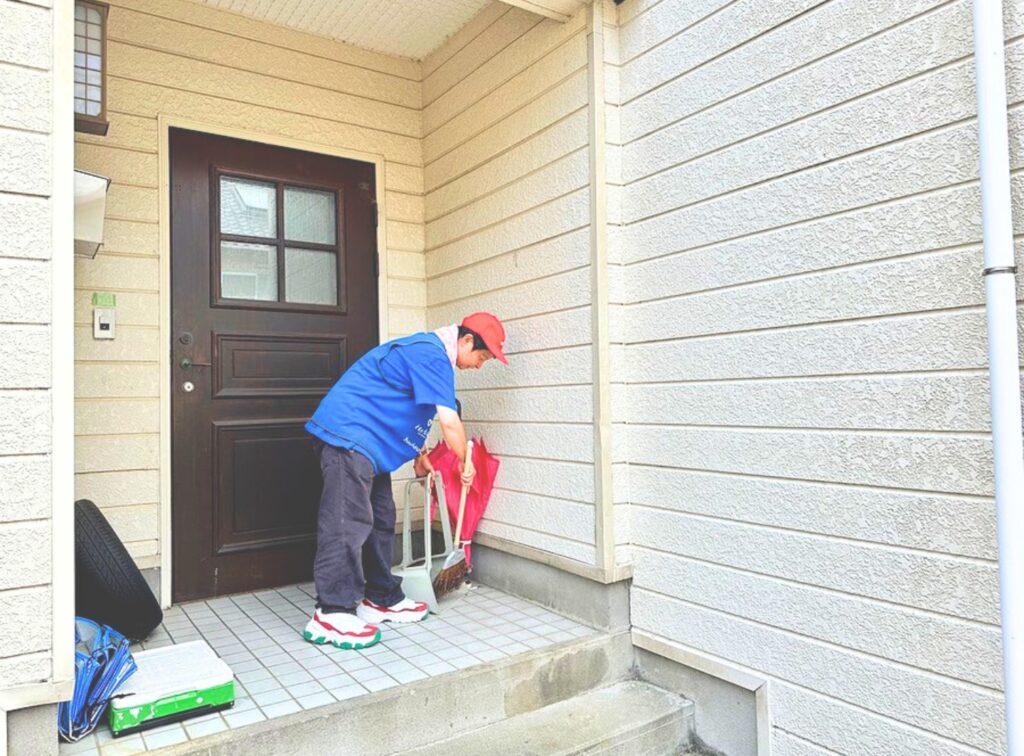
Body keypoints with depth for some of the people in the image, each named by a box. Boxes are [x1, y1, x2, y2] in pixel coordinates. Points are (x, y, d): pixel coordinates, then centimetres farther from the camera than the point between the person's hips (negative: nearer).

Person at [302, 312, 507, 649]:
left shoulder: (427, 352, 18)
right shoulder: (433, 356, -16)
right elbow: (449, 421, -22)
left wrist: (419, 456, 23)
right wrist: (465, 462, -6)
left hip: (365, 440, 11)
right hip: (348, 433, -11)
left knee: (380, 519, 12)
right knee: (347, 523, -12)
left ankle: (381, 599, 20)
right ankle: (331, 614, -7)